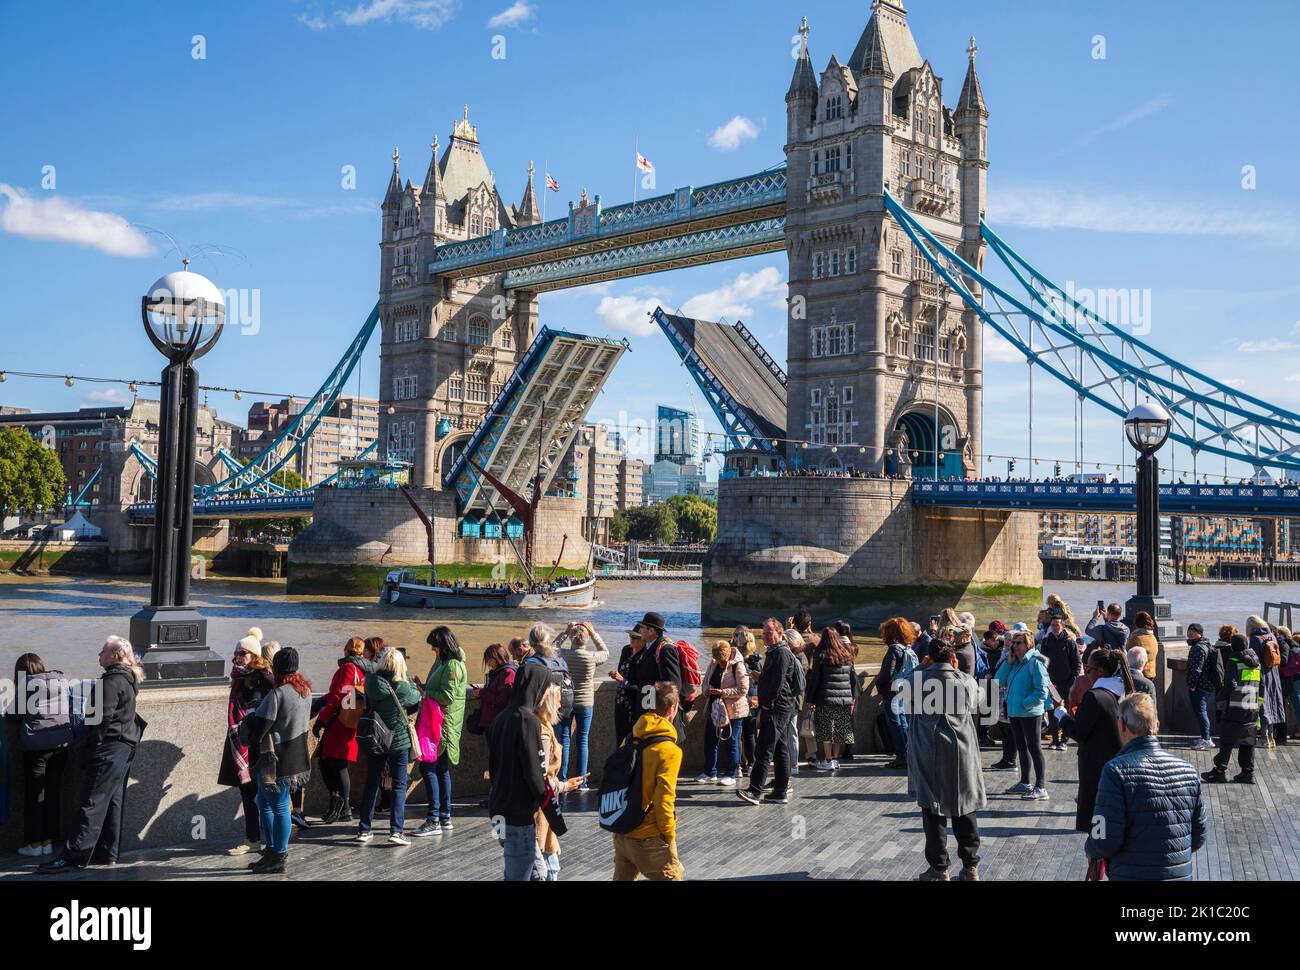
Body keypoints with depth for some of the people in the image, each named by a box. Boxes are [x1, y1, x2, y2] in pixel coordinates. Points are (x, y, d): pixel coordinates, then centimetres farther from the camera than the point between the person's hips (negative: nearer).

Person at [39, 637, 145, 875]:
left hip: (109, 747, -10)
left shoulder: (112, 680, -13)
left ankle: (74, 856, -12)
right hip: (124, 747, 10)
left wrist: (93, 744, -15)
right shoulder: (127, 680, 17)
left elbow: (103, 716, -19)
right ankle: (108, 853, 14)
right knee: (113, 800, 11)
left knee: (93, 801, -11)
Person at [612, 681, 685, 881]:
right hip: (649, 839, -6)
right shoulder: (669, 751, -16)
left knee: (623, 878, 20)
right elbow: (663, 799, -19)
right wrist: (669, 838, -7)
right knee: (673, 877, 9)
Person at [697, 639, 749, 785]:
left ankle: (731, 775, 14)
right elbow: (706, 680, 15)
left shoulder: (738, 666, -16)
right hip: (715, 708, 7)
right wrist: (707, 690, -8)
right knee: (710, 740, 11)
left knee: (732, 741, 4)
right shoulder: (713, 663, 4)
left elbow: (743, 690, -20)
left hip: (733, 711, -7)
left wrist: (721, 692, -23)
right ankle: (710, 773, 24)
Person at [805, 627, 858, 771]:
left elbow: (814, 678, -5)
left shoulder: (821, 654, -5)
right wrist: (853, 699, 17)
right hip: (844, 698, 4)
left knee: (826, 730, 2)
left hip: (826, 698, -4)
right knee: (838, 729, 11)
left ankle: (828, 761, 2)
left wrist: (810, 699, 1)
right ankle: (835, 758, 15)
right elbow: (853, 678, 12)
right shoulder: (847, 655, 9)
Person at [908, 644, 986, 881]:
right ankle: (970, 866, 18)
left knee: (933, 810, 5)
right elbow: (975, 710, 14)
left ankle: (939, 869, 7)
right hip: (962, 753, 1)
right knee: (964, 809, 11)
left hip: (928, 755, -1)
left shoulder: (919, 680, -3)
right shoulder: (967, 681, 1)